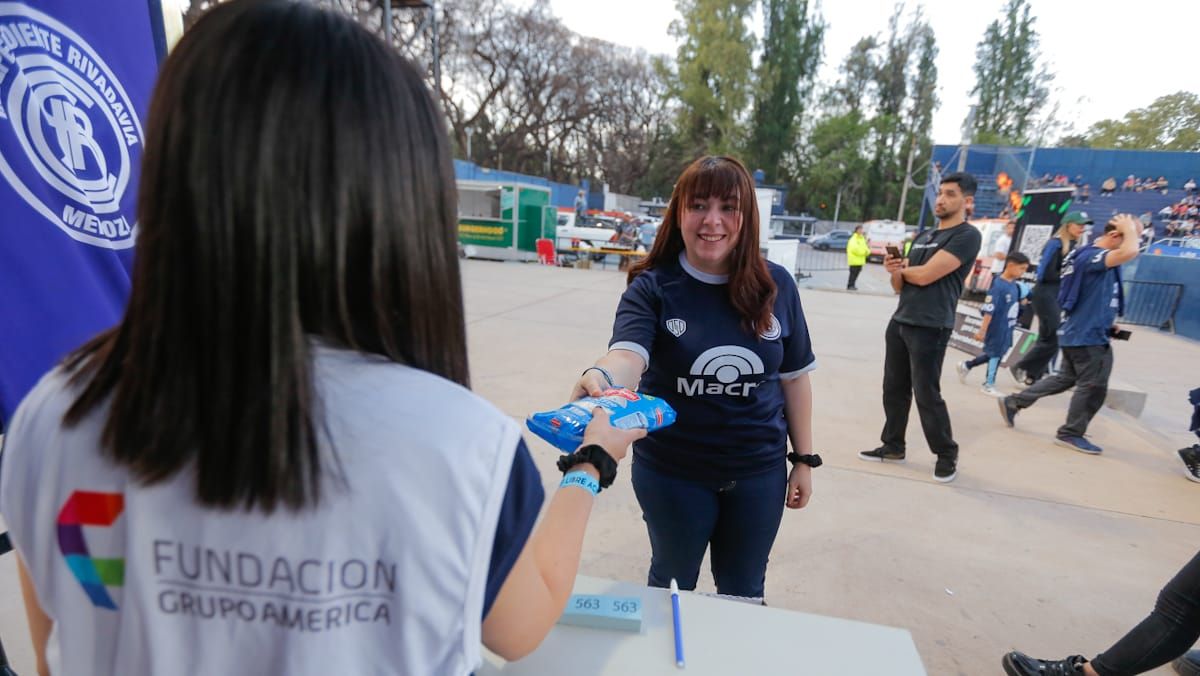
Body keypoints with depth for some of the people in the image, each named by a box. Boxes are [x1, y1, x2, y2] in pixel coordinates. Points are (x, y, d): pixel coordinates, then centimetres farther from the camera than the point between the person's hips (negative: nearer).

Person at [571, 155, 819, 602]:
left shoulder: (776, 285, -6)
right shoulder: (652, 287, -13)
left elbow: (794, 376, 2)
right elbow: (628, 355, -30)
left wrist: (804, 458, 5)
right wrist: (600, 377, -53)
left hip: (759, 471, 2)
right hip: (672, 471, -1)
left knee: (743, 591, 23)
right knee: (672, 584, 23)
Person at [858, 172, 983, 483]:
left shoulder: (967, 236, -7)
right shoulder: (923, 235, 17)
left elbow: (924, 275, -19)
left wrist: (903, 267, 2)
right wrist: (894, 270, -6)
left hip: (930, 328, -7)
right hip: (899, 322, 7)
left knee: (927, 394, -1)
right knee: (894, 388, 11)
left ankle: (947, 454, 17)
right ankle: (892, 446, 24)